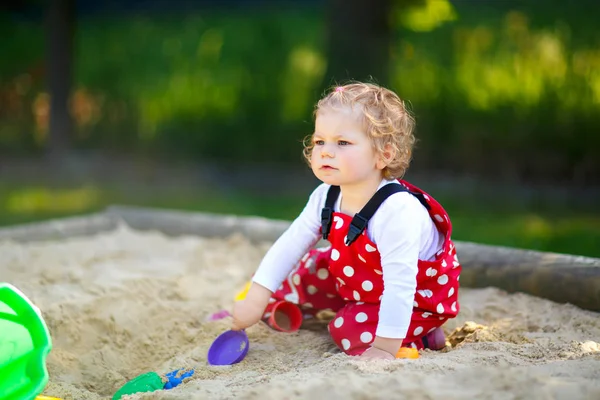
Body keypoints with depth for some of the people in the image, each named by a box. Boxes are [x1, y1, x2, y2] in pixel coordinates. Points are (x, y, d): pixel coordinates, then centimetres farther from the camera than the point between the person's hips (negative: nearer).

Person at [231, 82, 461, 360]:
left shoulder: (397, 211, -42)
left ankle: (420, 333, 2)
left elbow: (399, 285, -41)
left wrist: (385, 348, -39)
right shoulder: (326, 197, -17)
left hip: (418, 294, -7)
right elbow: (290, 245, -9)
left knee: (350, 332, -19)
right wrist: (256, 300, -14)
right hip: (358, 278, 7)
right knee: (307, 271, 5)